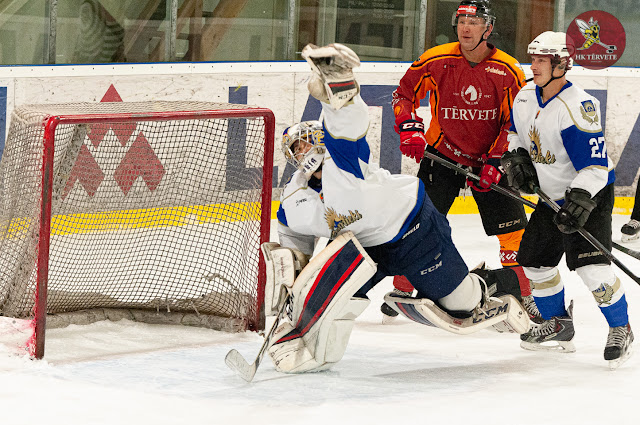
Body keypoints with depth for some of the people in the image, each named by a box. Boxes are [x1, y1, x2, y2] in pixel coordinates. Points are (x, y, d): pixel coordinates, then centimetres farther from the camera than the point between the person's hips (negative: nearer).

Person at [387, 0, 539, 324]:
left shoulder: (508, 71, -11)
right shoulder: (435, 61, -11)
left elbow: (515, 124, -6)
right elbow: (404, 93, 1)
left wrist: (495, 163, -14)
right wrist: (409, 128, -14)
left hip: (489, 159, 0)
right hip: (442, 154, 0)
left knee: (513, 228, -3)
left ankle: (523, 297, 12)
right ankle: (402, 290, 7)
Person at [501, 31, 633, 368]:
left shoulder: (578, 107, -27)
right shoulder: (525, 98, -2)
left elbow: (594, 164, -29)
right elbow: (517, 132, 19)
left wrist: (580, 201, -37)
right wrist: (516, 158, 1)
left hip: (590, 192, -8)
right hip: (552, 195, 8)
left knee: (590, 265, -20)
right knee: (535, 261, 10)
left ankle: (620, 329, -2)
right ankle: (558, 325, 29)